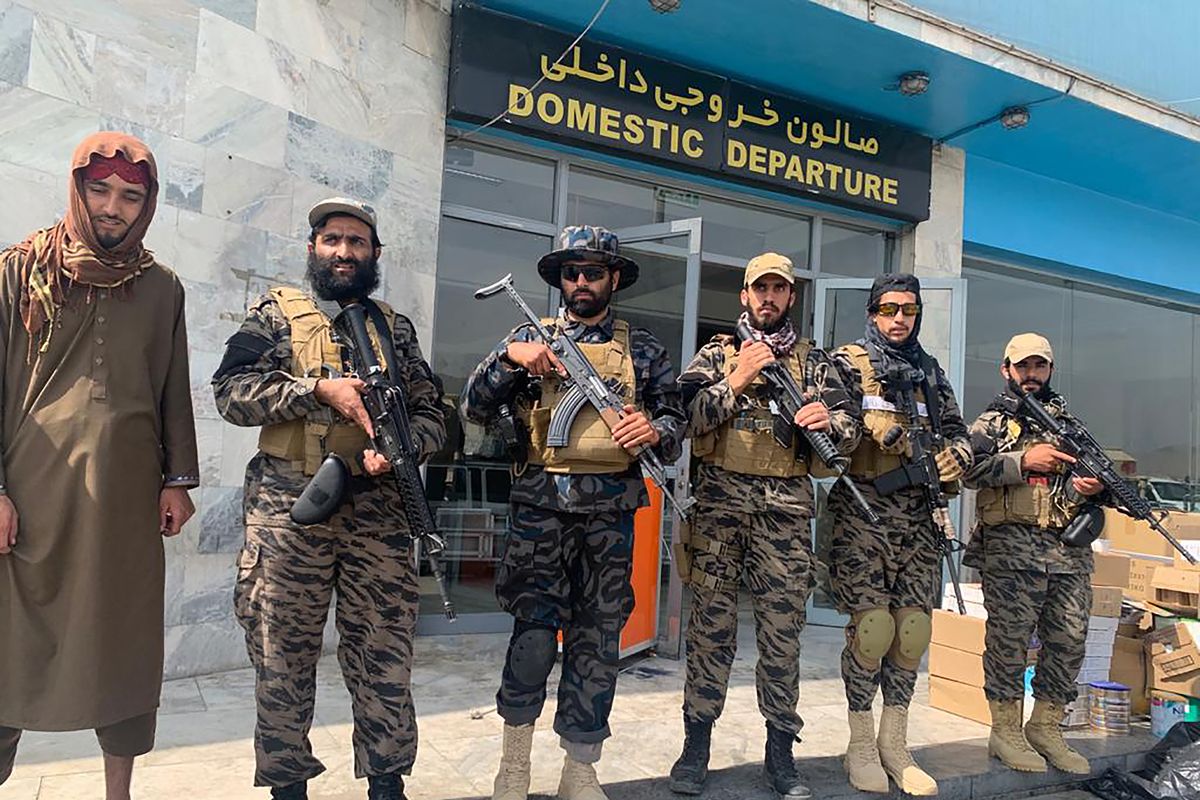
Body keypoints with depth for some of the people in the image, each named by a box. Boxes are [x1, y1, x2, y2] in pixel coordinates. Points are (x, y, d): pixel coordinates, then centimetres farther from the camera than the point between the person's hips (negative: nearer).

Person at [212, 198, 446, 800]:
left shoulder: (395, 328, 14)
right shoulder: (276, 311, 8)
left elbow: (431, 415, 10)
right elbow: (231, 390, -4)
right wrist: (319, 389, -14)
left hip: (377, 510, 2)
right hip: (288, 508, -1)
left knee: (385, 652, 5)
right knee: (282, 653, 7)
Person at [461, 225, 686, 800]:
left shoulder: (642, 348, 12)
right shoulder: (530, 336, 10)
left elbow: (675, 417, 11)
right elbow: (475, 409, 4)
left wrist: (654, 430, -11)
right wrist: (509, 356, -11)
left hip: (611, 511, 2)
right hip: (540, 505, -1)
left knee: (597, 639, 6)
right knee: (534, 634, -4)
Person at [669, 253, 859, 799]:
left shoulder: (814, 361, 13)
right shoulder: (717, 354, 10)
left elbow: (849, 434, 6)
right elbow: (689, 418, -3)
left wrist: (827, 419, -16)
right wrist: (738, 379, -11)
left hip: (787, 508, 1)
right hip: (720, 501, -1)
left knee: (783, 630, 4)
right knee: (712, 625, 3)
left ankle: (780, 751, 16)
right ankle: (696, 744, 14)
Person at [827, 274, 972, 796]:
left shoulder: (931, 371, 19)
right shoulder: (847, 362, 3)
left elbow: (956, 432, 20)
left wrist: (954, 457, -2)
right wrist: (883, 431, -25)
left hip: (918, 515, 5)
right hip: (862, 510, -5)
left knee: (913, 630, 5)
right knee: (872, 627, -7)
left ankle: (894, 743, 20)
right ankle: (860, 744, 11)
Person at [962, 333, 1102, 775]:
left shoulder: (1068, 422, 20)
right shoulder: (992, 422, 6)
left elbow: (1089, 475, 22)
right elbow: (968, 468, -10)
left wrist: (1089, 487, -1)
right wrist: (1024, 460, -18)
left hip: (1070, 552, 5)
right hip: (1011, 549, -5)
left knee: (1069, 640, 6)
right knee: (1009, 638, -1)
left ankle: (1046, 728, 21)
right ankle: (1006, 731, 11)